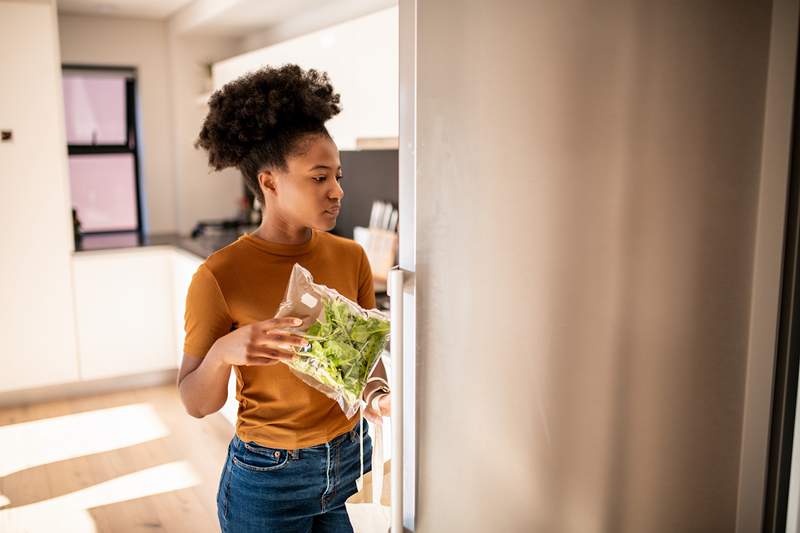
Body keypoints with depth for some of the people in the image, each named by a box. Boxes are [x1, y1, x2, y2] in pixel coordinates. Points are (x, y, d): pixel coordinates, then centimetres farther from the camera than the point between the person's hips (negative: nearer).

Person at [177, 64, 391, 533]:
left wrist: (375, 394, -15)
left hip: (351, 462, 4)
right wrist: (224, 352, -31)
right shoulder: (220, 276, -17)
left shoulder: (351, 257, -5)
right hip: (269, 479, -3)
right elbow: (198, 404, -11)